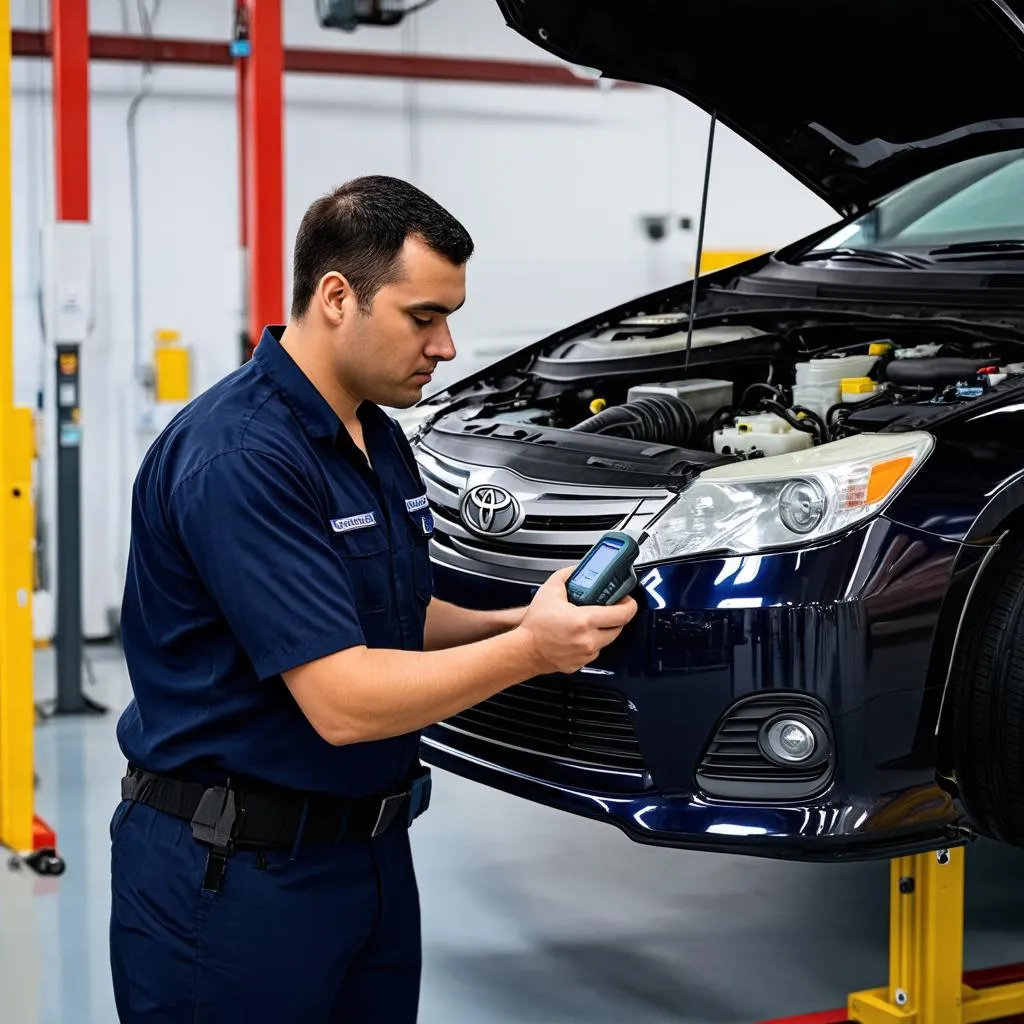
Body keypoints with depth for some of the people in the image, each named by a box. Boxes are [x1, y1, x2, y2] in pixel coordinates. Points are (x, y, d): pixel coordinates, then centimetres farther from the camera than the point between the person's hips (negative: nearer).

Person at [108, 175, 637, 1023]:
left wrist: (513, 622, 0)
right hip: (231, 868, -9)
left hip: (369, 847, 9)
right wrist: (528, 651, -21)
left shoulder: (380, 438, 8)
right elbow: (343, 701, -26)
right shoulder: (239, 458, -23)